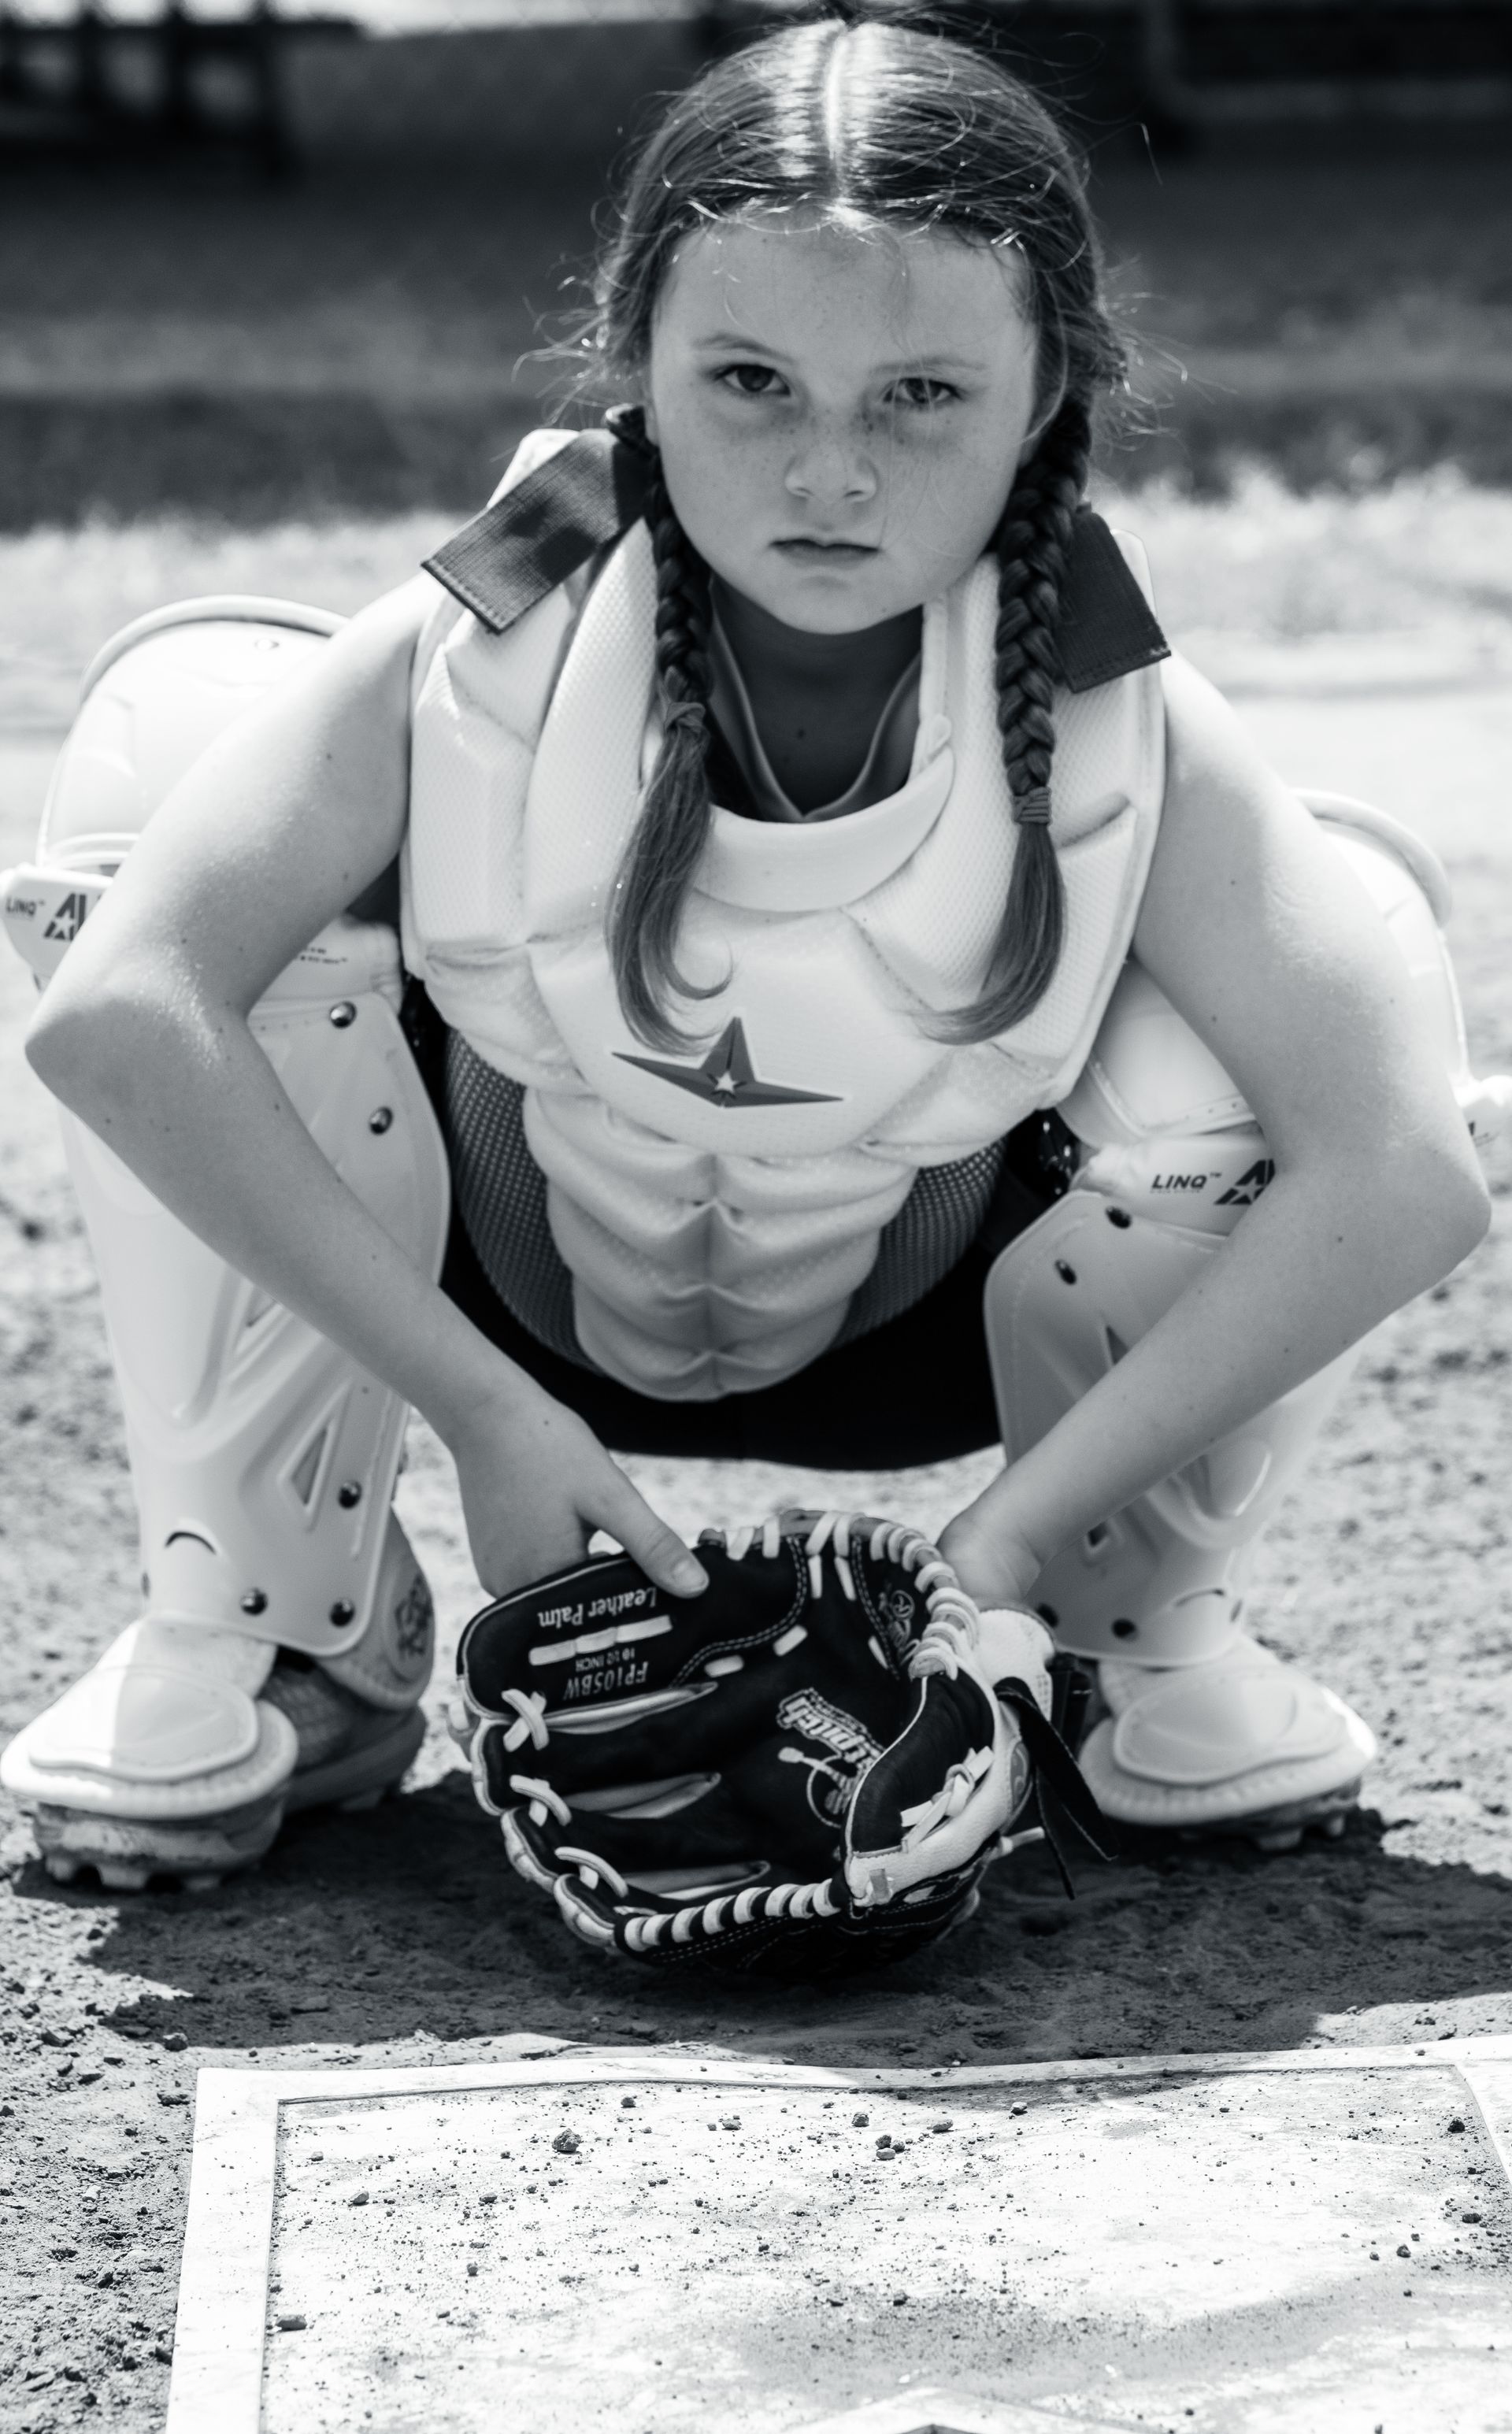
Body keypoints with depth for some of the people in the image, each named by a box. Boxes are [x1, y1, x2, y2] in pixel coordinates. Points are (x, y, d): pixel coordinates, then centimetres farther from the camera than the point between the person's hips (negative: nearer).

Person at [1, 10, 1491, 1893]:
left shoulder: (1125, 746, -26)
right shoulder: (479, 659, -27)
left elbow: (1405, 1176, -33)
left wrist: (1019, 1532, -35)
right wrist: (479, 1404, -36)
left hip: (919, 1348, 0)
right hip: (494, 1302, 0)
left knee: (1353, 906, -27)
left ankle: (1155, 1635, 1)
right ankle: (281, 1635, -8)